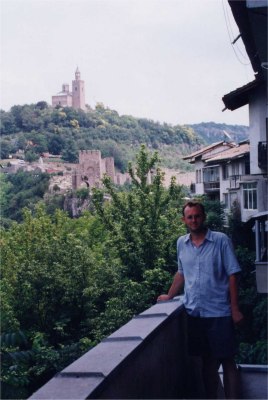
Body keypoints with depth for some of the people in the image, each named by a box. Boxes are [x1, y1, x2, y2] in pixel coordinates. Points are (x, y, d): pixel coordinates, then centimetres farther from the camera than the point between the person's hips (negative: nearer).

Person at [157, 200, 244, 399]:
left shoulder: (221, 240, -7)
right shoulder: (181, 243, 6)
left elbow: (232, 275, -7)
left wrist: (235, 308, -11)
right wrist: (169, 296, 18)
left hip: (219, 313, -4)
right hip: (194, 313, 4)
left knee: (227, 361, 3)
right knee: (208, 361, 14)